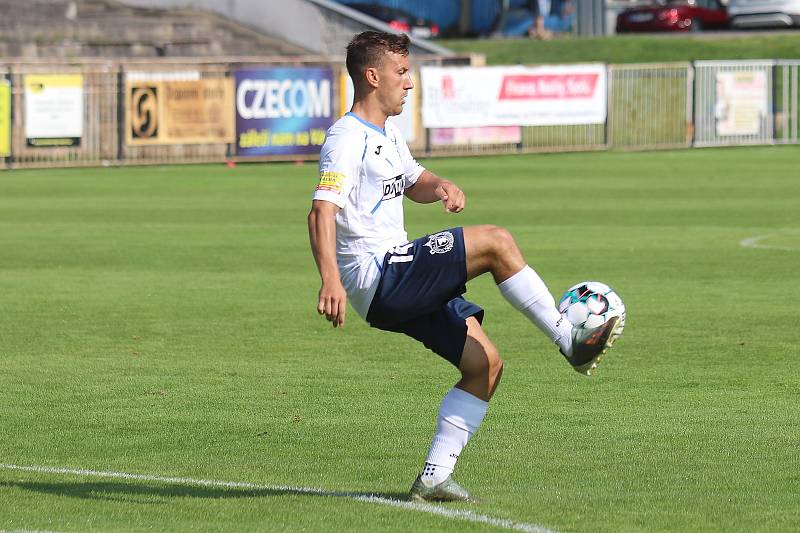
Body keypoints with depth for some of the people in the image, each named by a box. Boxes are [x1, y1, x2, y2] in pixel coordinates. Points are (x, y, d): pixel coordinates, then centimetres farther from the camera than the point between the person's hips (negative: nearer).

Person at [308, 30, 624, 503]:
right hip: (376, 276, -10)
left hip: (399, 282, 10)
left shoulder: (387, 135, 20)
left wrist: (440, 187, 9)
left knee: (485, 365, 2)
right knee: (496, 242, -20)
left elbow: (413, 182, 36)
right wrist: (331, 280, -40)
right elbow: (322, 211, -25)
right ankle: (570, 341, -14)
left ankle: (434, 478, 3)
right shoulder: (347, 139, -12)